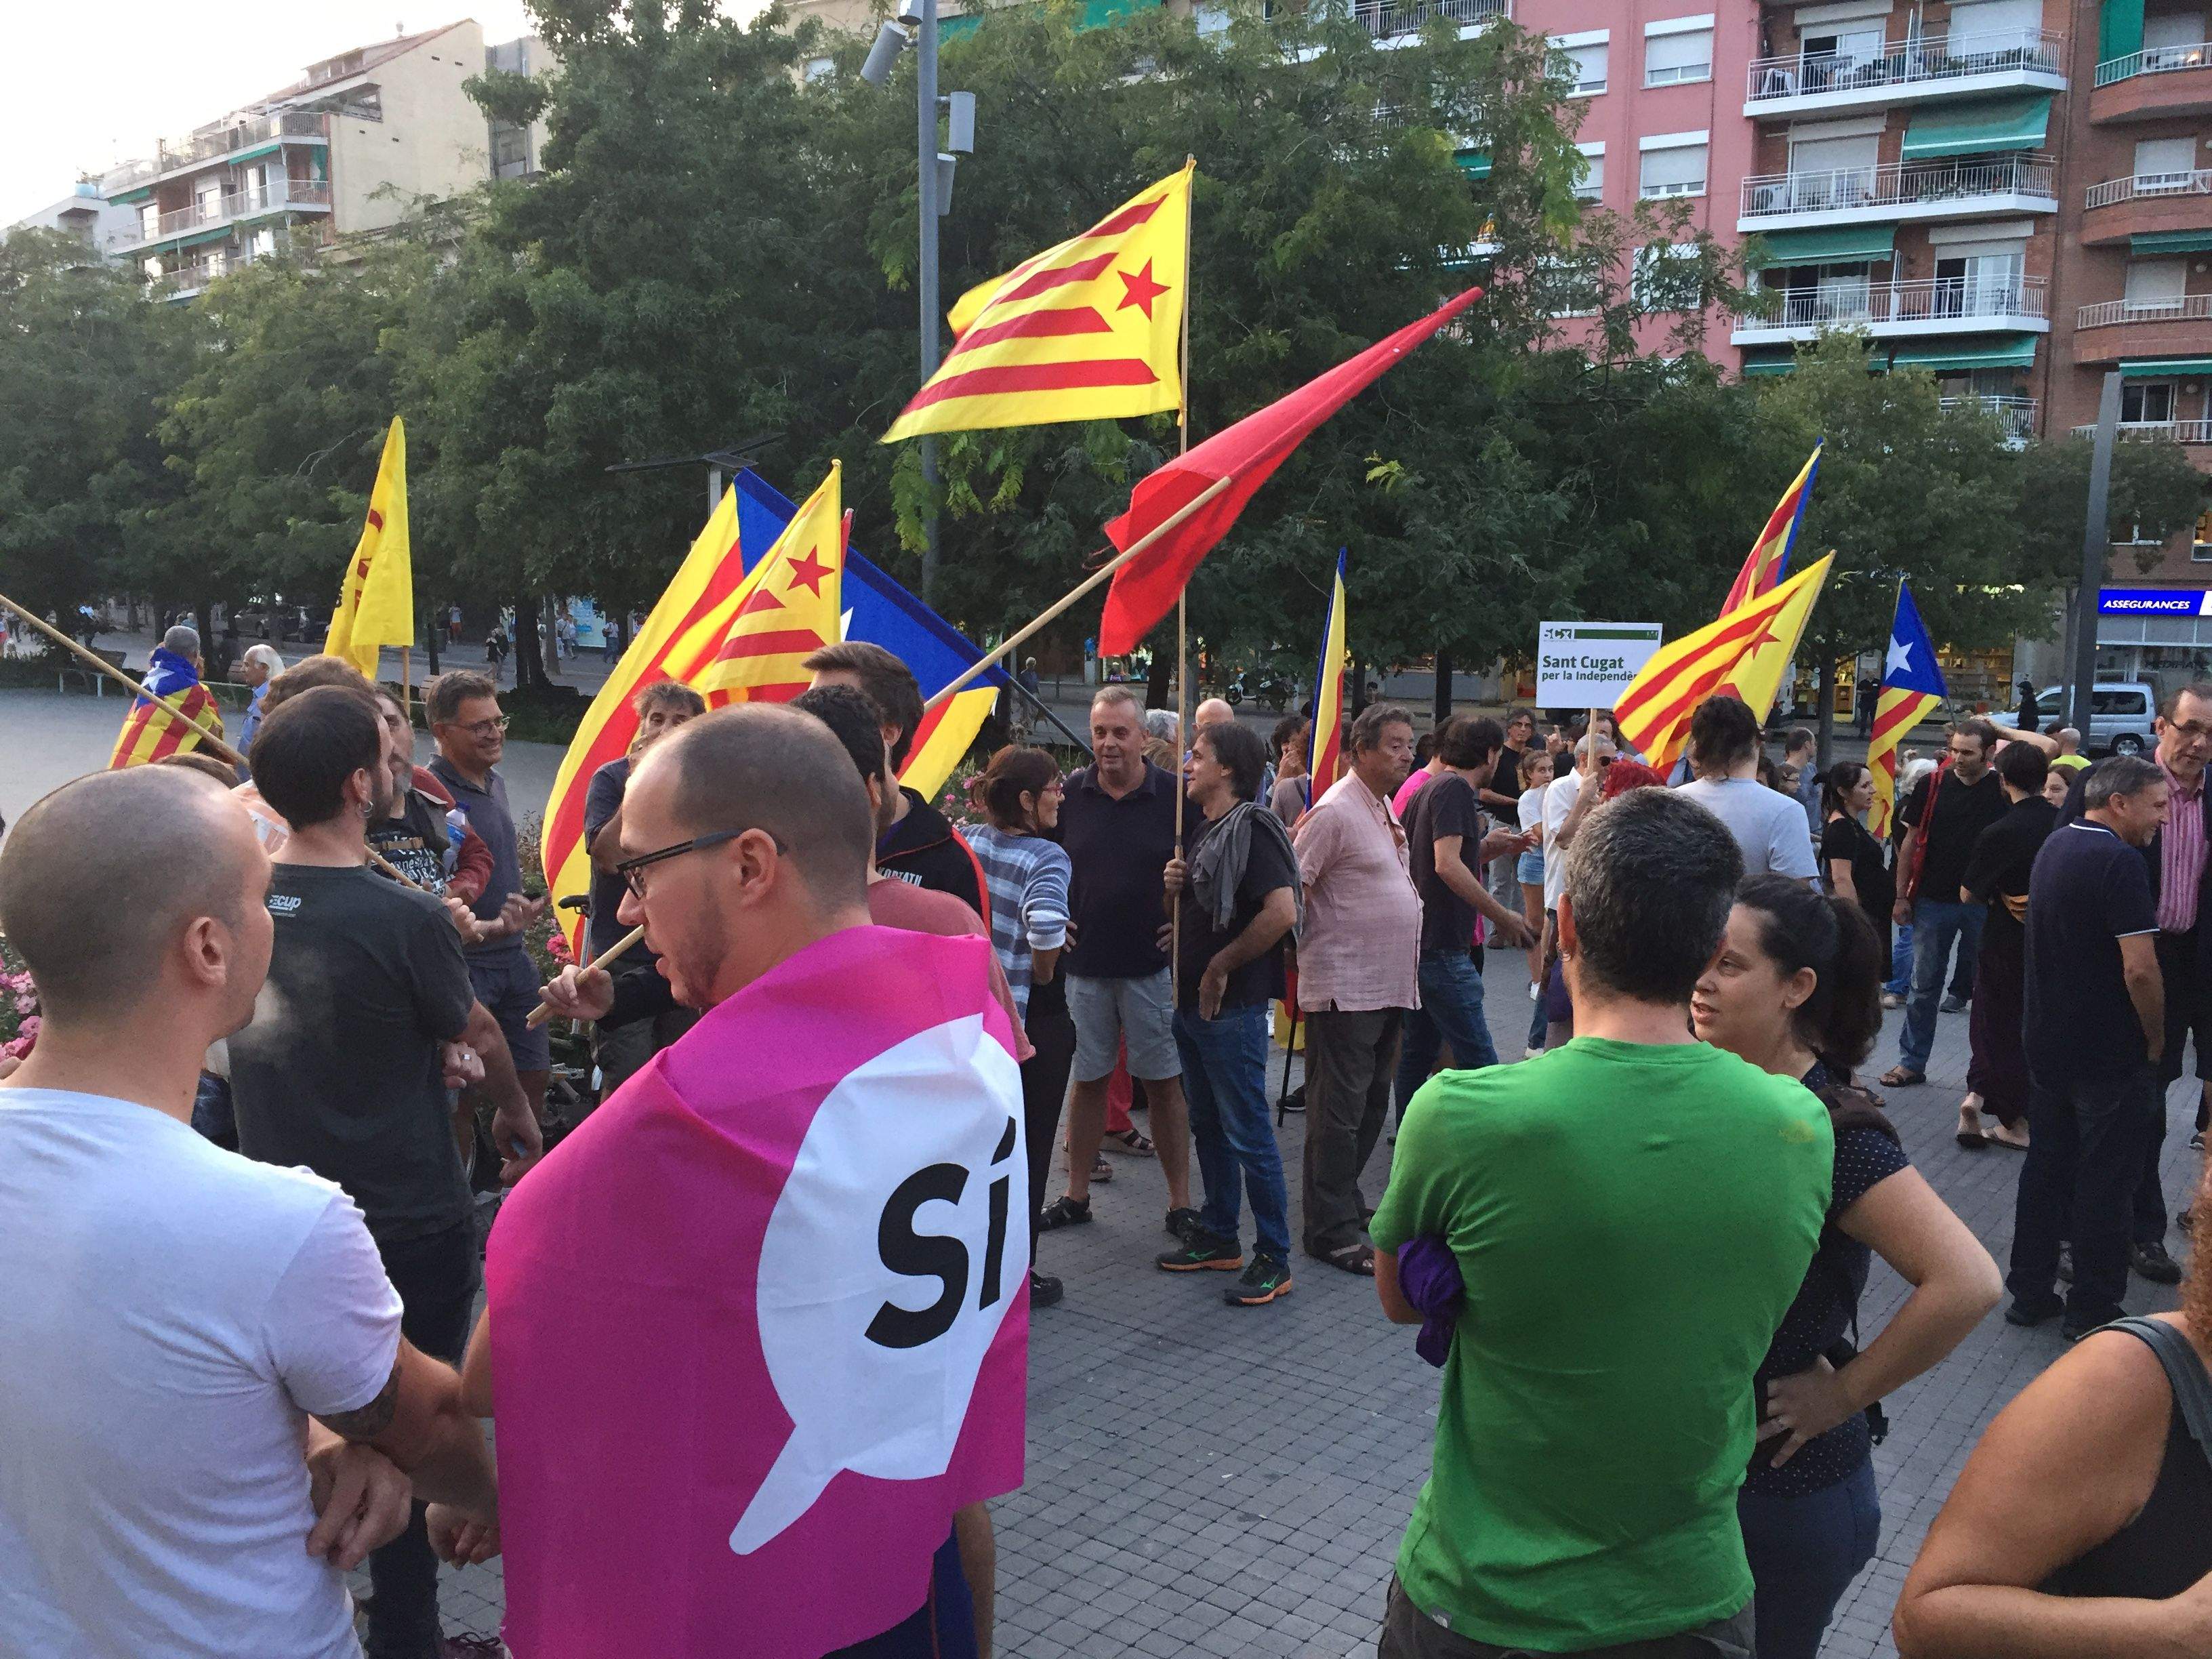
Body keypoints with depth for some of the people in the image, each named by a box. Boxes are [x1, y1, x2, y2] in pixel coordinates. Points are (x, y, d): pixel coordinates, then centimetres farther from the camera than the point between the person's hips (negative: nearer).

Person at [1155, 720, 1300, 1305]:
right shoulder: (1201, 828, 13)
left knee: (1248, 1135, -3)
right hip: (1191, 1001, 10)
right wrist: (1174, 886, 1)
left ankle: (1274, 1260, 7)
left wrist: (1221, 966, -17)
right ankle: (1219, 1238, 30)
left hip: (1232, 1008, -9)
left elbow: (1281, 912, -26)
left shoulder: (1251, 827, -15)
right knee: (1208, 1126, 18)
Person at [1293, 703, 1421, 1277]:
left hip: (1388, 986, 9)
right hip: (1344, 987, -9)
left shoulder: (1384, 807, 15)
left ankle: (1344, 1202, 31)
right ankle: (1331, 1231, 4)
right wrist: (1304, 950, -17)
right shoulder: (1336, 811, -15)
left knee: (1371, 1104, 17)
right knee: (1339, 1110, -3)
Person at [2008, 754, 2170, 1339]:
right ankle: (2092, 1310, 12)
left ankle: (2030, 1292, 23)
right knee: (2104, 1182, 3)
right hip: (2109, 1052, -8)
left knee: (2046, 1169, 15)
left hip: (2048, 1043, 8)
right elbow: (2139, 969, -25)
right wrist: (2156, 1039, -9)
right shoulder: (2118, 861, -20)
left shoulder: (2056, 846, 9)